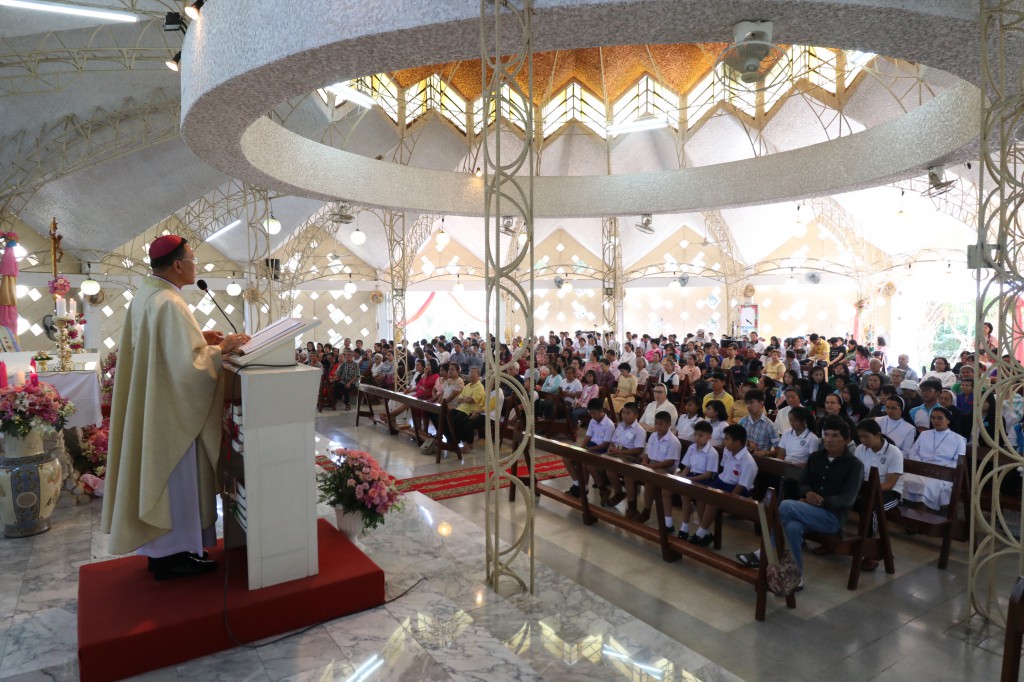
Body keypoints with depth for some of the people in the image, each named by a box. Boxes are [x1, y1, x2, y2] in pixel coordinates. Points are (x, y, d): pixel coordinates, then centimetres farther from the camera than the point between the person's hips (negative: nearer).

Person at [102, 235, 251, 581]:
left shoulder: (144, 295, 8)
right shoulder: (169, 303, -23)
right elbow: (189, 362, -27)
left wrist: (200, 338, 10)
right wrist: (222, 348, -14)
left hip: (151, 405, 10)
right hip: (171, 409, -10)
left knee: (158, 473, 18)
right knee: (176, 477, 3)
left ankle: (159, 548, 31)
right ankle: (174, 554, 17)